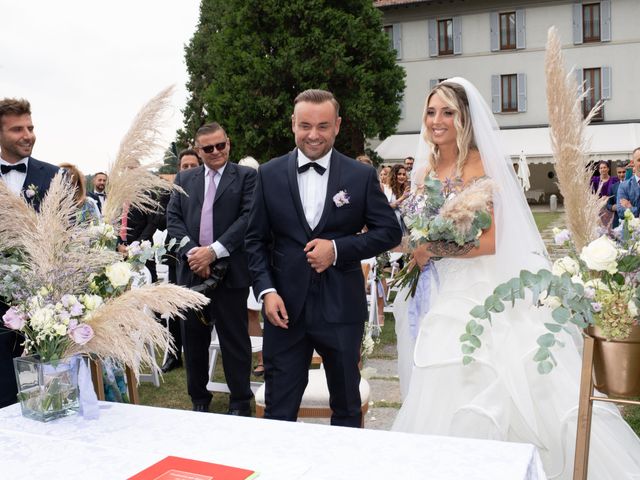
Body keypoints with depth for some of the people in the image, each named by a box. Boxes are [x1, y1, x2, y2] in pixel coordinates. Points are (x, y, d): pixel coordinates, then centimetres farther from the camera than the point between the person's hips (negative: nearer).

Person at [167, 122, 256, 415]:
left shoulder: (246, 177, 1)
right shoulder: (184, 179, 13)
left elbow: (248, 217, -9)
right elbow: (173, 218, 6)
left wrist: (214, 251, -16)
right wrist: (191, 252, -10)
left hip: (230, 271, -4)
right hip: (192, 270, 4)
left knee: (234, 340, 4)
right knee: (194, 340, 12)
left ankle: (240, 403, 17)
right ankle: (199, 400, 27)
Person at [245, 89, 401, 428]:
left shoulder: (362, 176, -2)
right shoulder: (269, 174, 2)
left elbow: (390, 232, -1)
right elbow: (256, 239, 5)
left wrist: (338, 248, -15)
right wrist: (267, 291, -8)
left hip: (342, 309, 0)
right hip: (285, 308, 1)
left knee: (347, 407, 18)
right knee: (278, 410, 10)